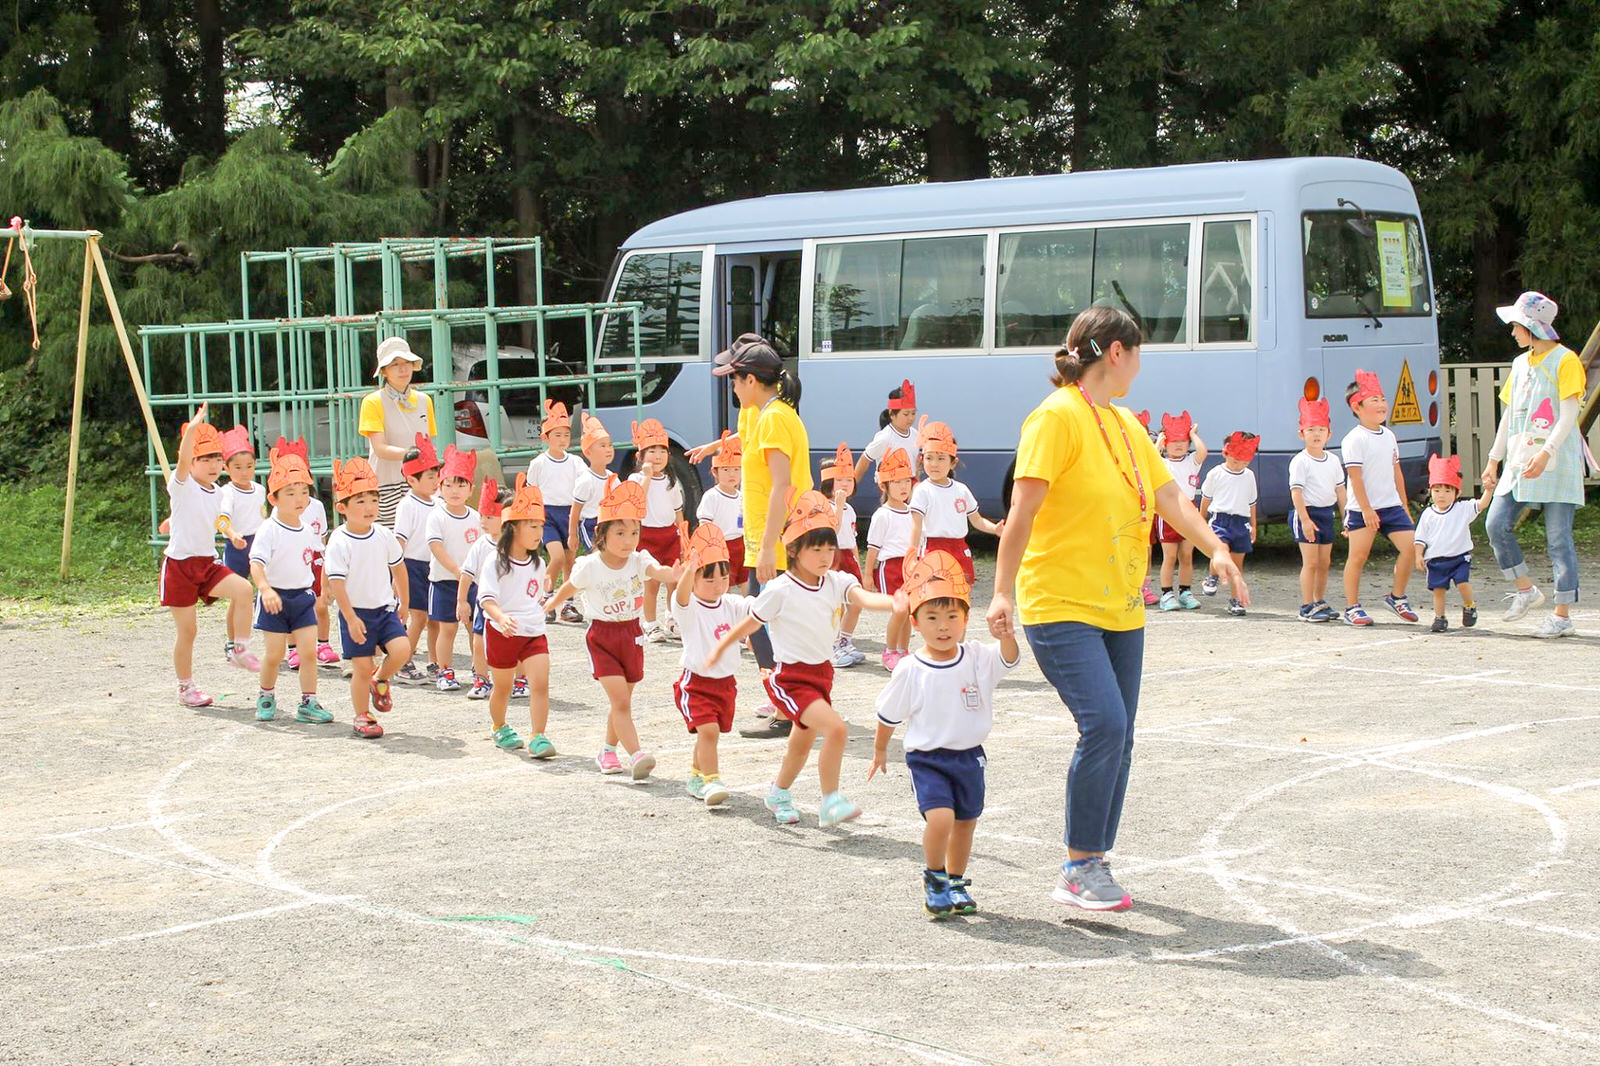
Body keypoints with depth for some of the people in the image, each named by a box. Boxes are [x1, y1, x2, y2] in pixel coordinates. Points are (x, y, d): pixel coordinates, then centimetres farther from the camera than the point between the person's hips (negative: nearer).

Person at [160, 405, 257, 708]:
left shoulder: (217, 493, 9)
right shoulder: (182, 486, -10)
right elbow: (183, 460, -30)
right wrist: (192, 429, -43)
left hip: (208, 563, 5)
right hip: (179, 563, -5)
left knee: (242, 588, -22)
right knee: (187, 629, 0)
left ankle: (239, 652, -10)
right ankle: (185, 687, 16)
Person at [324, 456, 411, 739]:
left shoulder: (384, 535, -1)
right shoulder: (339, 542, -15)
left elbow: (399, 569, 13)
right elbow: (336, 583, -17)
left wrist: (403, 604, 18)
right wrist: (351, 619, -20)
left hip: (385, 609, 4)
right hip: (355, 612, -4)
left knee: (402, 649, -15)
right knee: (362, 667, -1)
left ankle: (381, 680, 16)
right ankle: (362, 717, 17)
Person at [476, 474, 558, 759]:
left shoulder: (537, 563, 6)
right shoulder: (497, 561, -11)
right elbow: (487, 597, -20)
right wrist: (501, 618, -36)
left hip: (534, 633, 4)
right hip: (502, 632, -4)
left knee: (540, 684, -14)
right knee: (502, 687, 13)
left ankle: (538, 738, -12)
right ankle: (500, 729, 38)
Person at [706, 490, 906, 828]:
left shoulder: (836, 582, -3)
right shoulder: (780, 591, -16)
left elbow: (863, 597, -22)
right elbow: (749, 624, -3)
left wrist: (893, 603, -42)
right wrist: (719, 650, 7)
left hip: (822, 673, 7)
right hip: (790, 678, -7)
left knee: (802, 743, 23)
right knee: (836, 728, -24)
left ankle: (779, 793, 48)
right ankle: (830, 803, -15)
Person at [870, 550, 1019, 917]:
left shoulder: (978, 658, -5)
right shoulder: (910, 671, -11)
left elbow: (1009, 656, -21)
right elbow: (889, 715, 2)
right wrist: (880, 751, 13)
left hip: (969, 756, 4)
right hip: (926, 759, -3)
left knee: (965, 823, 14)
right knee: (940, 817, -21)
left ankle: (956, 881, 37)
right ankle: (934, 877, 4)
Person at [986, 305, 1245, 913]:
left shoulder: (1127, 424, 16)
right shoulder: (1058, 415, -10)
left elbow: (1169, 495, 16)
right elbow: (1023, 509, -15)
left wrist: (1216, 549, 1)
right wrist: (1003, 592, -20)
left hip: (1120, 609, 8)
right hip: (1061, 605, -8)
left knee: (1117, 737, 6)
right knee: (1104, 725, -18)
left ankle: (1092, 866, 17)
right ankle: (1079, 870, -8)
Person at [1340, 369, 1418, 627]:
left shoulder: (1388, 436, 13)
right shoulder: (1354, 439, -11)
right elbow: (1355, 477, -15)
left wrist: (1404, 506, 18)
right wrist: (1366, 509, -19)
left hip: (1391, 505, 7)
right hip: (1362, 509, -7)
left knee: (1410, 546, -3)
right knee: (1358, 556, -5)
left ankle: (1397, 596, 15)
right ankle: (1352, 608, 5)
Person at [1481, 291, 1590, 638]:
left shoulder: (1565, 361, -6)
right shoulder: (1520, 364, 16)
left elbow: (1568, 415, -14)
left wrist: (1546, 454, -25)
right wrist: (1494, 460, 17)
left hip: (1556, 464, -7)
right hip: (1519, 462, 7)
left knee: (1558, 538, -5)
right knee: (1497, 524, -4)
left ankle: (1562, 614, -1)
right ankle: (1526, 590, 13)